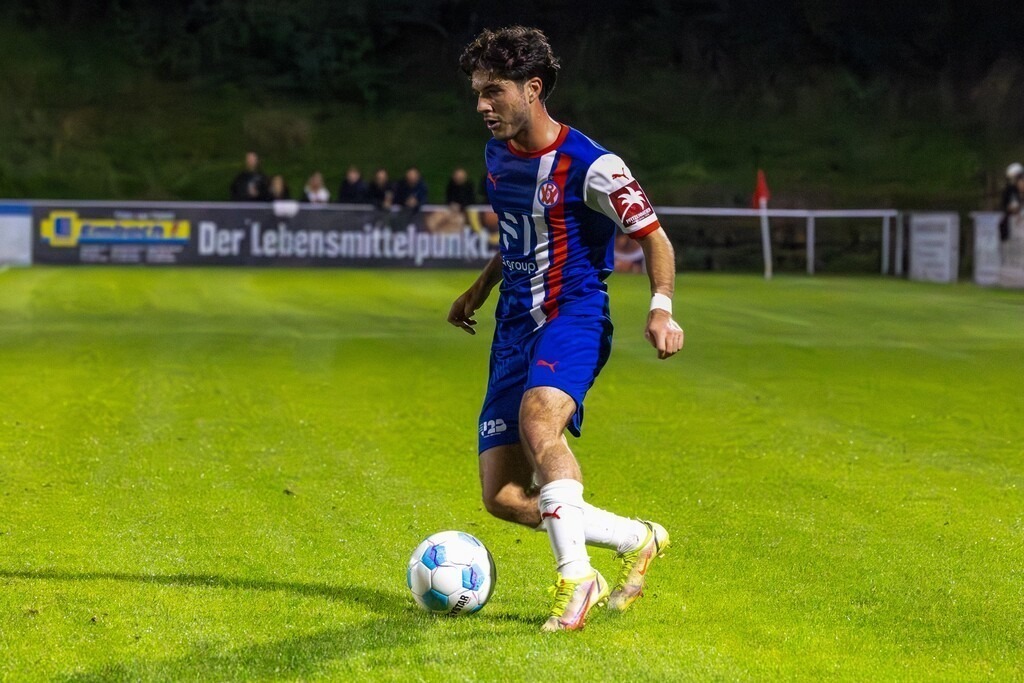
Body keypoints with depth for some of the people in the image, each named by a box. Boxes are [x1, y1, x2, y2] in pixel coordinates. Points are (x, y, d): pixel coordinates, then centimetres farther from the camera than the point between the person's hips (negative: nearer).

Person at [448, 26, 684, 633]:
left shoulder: (591, 167, -13)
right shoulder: (498, 154, 10)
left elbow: (654, 238, -6)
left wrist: (662, 309, -20)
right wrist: (481, 289, 31)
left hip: (573, 316, -7)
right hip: (515, 327, 7)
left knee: (537, 418, -39)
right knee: (503, 498, -2)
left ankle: (576, 577, -39)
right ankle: (638, 540, 16)